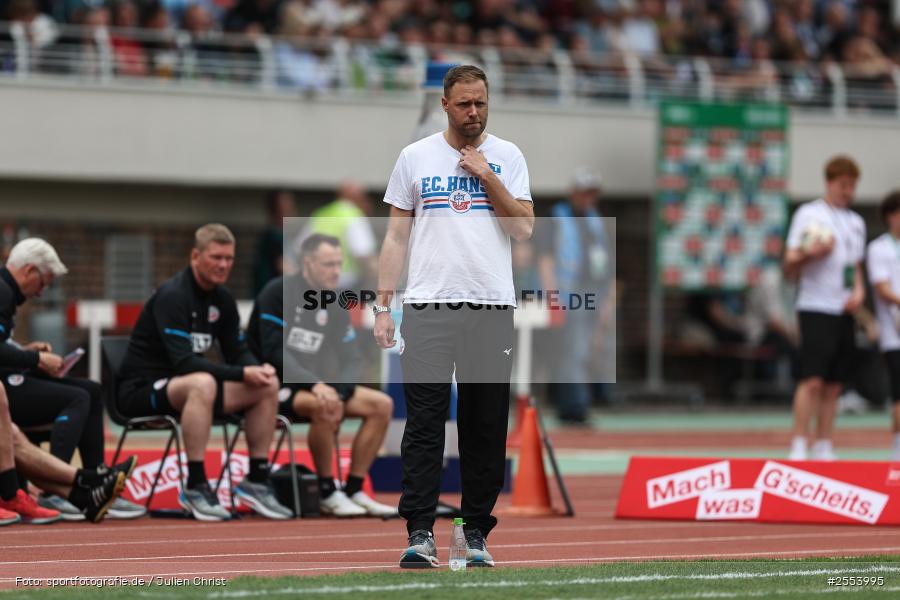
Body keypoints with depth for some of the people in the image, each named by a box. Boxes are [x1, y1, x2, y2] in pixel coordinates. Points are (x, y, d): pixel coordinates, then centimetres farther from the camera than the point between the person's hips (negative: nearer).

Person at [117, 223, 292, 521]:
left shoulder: (222, 299, 6)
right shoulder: (172, 296, -20)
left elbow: (238, 352, 9)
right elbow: (183, 362, -29)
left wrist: (259, 369, -15)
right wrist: (242, 374, -31)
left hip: (185, 385, 8)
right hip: (142, 389, -8)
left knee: (268, 385, -5)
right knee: (202, 384, -40)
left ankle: (256, 481, 1)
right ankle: (195, 487, -32)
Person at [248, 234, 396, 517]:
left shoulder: (334, 306, 9)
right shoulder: (278, 293, -11)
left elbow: (350, 360, 6)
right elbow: (275, 352, -19)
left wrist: (338, 393, -16)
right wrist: (315, 385, -30)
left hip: (313, 386, 8)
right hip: (274, 387, -8)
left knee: (382, 404, -7)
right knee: (323, 407, -36)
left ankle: (354, 490, -6)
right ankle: (327, 494, -22)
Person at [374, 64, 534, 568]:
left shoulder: (507, 157, 8)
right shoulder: (415, 157, 8)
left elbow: (524, 228, -1)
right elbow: (396, 236, 8)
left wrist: (487, 177, -8)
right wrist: (383, 307, 1)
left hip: (492, 308, 1)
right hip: (428, 308, -1)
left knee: (486, 428, 2)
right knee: (424, 423, -6)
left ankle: (477, 534, 8)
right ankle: (421, 534, -7)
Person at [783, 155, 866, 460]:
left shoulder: (856, 222, 17)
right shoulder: (809, 214, -1)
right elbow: (790, 266, -4)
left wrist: (858, 290, 5)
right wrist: (809, 254, -24)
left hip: (844, 311, 6)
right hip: (816, 309, -6)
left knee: (833, 386, 5)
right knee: (812, 381, -14)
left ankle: (824, 447, 9)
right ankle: (799, 447, -12)